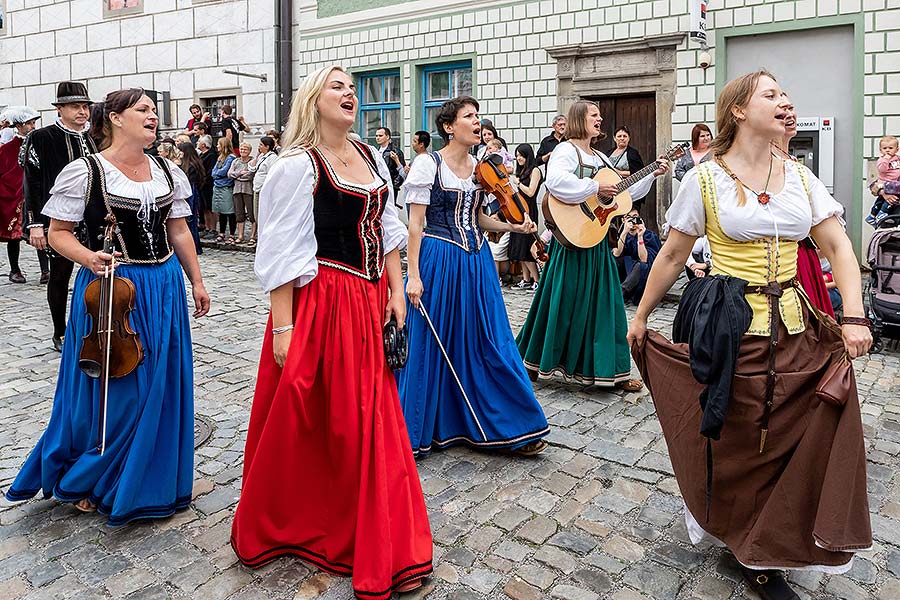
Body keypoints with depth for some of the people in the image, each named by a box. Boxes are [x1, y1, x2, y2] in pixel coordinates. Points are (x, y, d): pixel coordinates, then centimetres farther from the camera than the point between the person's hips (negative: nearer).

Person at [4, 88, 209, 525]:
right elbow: (58, 232, -4)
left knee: (161, 387, 11)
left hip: (164, 288, 5)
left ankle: (152, 480, 31)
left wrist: (196, 281, 11)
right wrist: (90, 259, -22)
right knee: (110, 390, 3)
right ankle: (84, 481, 29)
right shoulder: (85, 172, -7)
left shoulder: (167, 172, 8)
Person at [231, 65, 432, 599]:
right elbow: (282, 253, -12)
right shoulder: (298, 165, -9)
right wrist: (283, 328, -15)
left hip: (369, 305, 7)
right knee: (305, 427, 6)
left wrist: (396, 294, 6)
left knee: (369, 423, 15)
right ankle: (286, 527, 33)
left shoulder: (372, 157, 11)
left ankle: (380, 546, 34)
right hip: (320, 304, -6)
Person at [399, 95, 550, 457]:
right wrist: (412, 275, -15)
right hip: (438, 261, -5)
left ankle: (508, 427, 19)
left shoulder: (480, 167, 11)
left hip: (476, 263, 6)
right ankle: (421, 429, 21)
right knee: (433, 345, 3)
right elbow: (415, 224, -10)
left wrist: (515, 226, 4)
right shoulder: (428, 164, -7)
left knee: (489, 343, 7)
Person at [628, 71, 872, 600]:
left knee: (797, 445, 6)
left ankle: (764, 556, 29)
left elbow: (838, 246, 4)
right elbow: (673, 256, -1)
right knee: (737, 448, 7)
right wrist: (640, 316, 2)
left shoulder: (800, 177, 7)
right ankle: (730, 531, 35)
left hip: (793, 328, 4)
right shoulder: (705, 179, -5)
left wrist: (855, 316, -9)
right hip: (730, 329, -4)